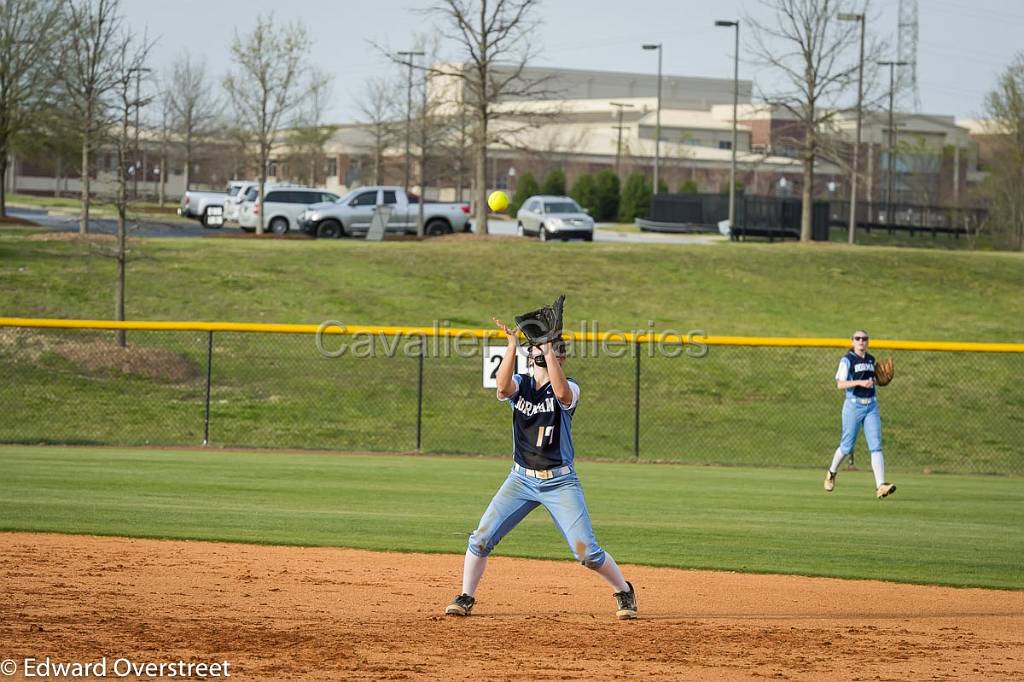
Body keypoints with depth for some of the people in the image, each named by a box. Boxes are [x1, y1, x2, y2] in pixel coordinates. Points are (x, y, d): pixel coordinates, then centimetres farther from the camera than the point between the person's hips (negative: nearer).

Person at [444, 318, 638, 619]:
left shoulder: (570, 388, -4)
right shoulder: (519, 384, 4)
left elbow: (561, 393, -30)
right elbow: (503, 386, -20)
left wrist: (548, 350, -29)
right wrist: (512, 345, -27)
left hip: (561, 482, -3)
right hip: (521, 479, 3)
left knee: (587, 551, -7)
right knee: (481, 538, -7)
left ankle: (624, 591, 15)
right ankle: (465, 598, 8)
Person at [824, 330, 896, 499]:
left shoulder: (871, 359, 14)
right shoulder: (847, 360, -4)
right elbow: (840, 384, -14)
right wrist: (859, 382, -23)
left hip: (871, 406, 4)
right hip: (853, 405, -4)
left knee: (876, 446, -9)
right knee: (847, 446, 3)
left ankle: (880, 486, -18)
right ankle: (832, 473, 32)